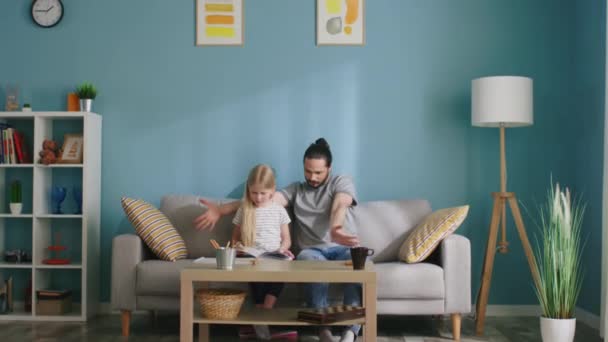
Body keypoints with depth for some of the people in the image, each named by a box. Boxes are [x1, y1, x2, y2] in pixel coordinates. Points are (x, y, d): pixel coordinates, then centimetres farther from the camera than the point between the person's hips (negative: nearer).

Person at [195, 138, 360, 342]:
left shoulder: (342, 182, 9)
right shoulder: (295, 190, 18)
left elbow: (340, 207, -16)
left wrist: (336, 229, -41)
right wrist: (220, 211, -6)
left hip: (340, 248, -1)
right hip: (312, 251, 1)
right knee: (310, 259, -37)